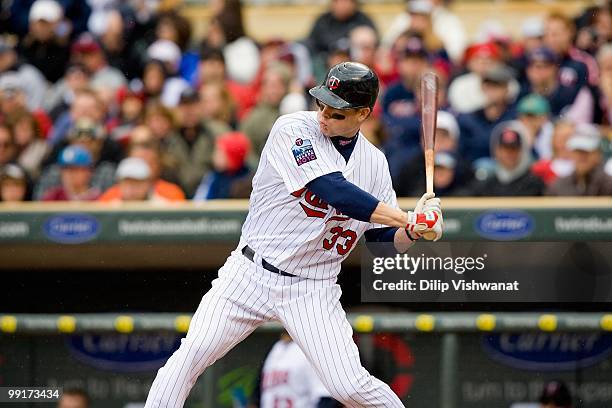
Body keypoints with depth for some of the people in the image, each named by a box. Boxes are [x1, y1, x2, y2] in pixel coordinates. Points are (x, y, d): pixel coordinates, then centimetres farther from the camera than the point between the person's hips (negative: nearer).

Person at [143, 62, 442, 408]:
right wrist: (409, 218, -26)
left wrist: (412, 232, -14)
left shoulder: (374, 162, 4)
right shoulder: (294, 130, -12)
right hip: (252, 273, -2)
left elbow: (385, 236, 9)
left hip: (314, 290, 2)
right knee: (193, 353, -16)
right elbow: (334, 191, -24)